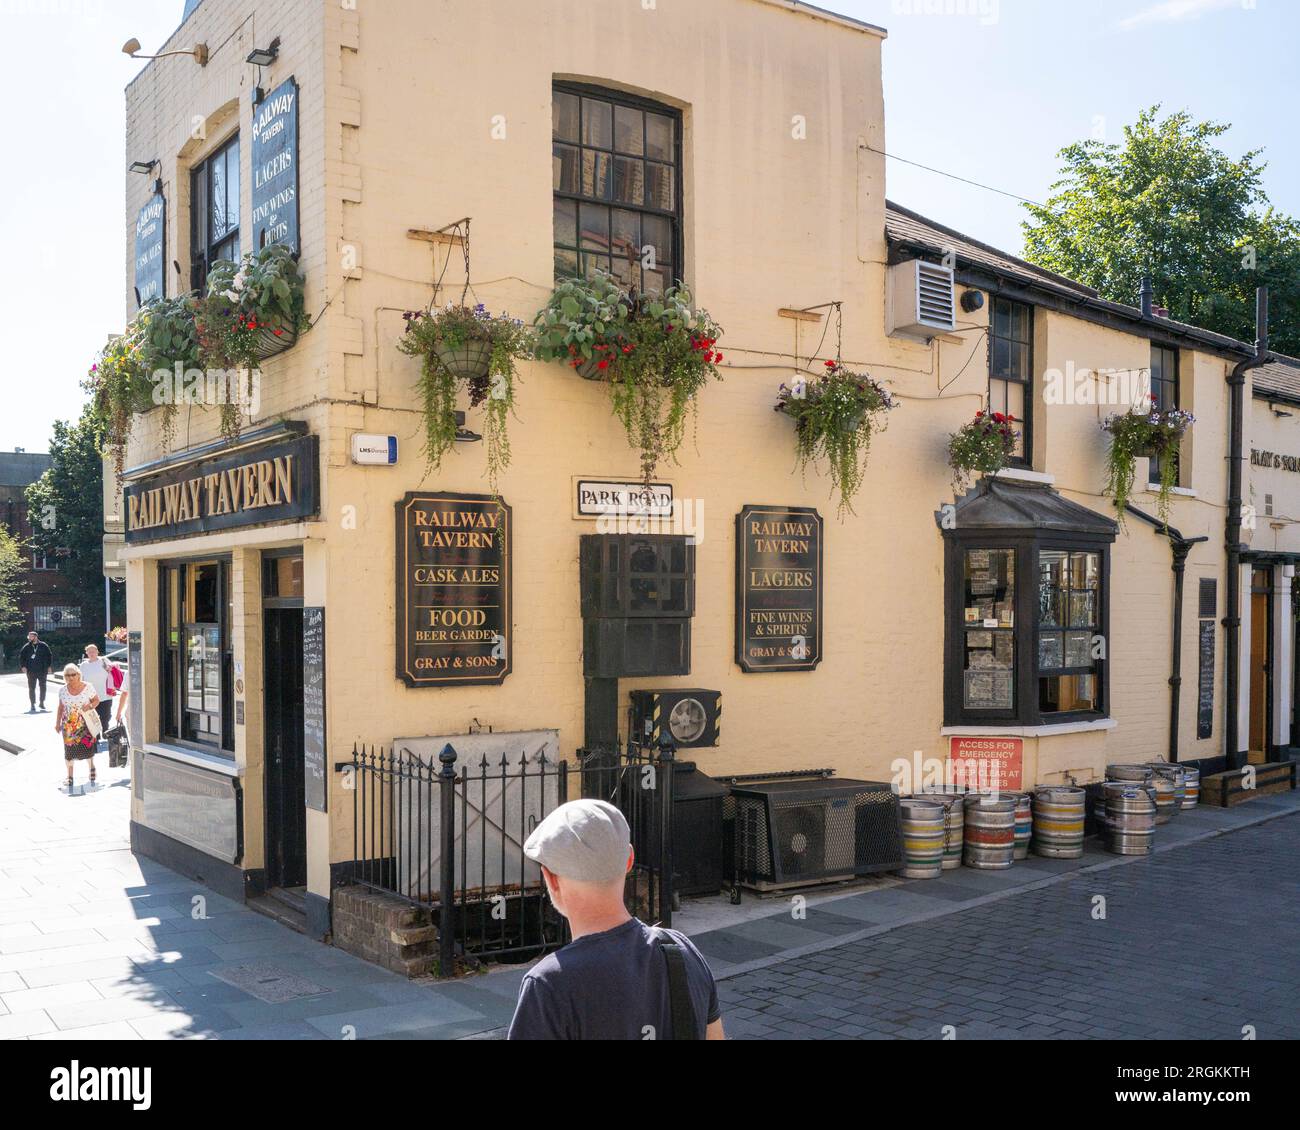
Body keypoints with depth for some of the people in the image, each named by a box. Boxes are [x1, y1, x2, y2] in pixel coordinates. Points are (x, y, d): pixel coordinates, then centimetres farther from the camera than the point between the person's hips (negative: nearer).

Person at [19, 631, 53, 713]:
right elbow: (21, 657, 8)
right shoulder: (26, 647, 2)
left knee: (43, 687, 7)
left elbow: (49, 656, 7)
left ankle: (42, 703, 20)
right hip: (31, 671, 0)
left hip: (42, 671, 0)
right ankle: (33, 704, 6)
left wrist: (49, 666, 2)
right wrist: (23, 666, -4)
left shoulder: (44, 646, 1)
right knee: (31, 688, 0)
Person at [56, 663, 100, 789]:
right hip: (69, 725, 2)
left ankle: (92, 766, 27)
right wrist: (57, 723, 10)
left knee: (87, 746, -2)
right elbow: (61, 708, 10)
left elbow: (96, 700, 3)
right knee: (69, 749, 1)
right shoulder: (63, 690, 2)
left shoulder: (87, 687, -6)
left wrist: (90, 706, -17)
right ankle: (70, 776, 14)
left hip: (85, 723, -2)